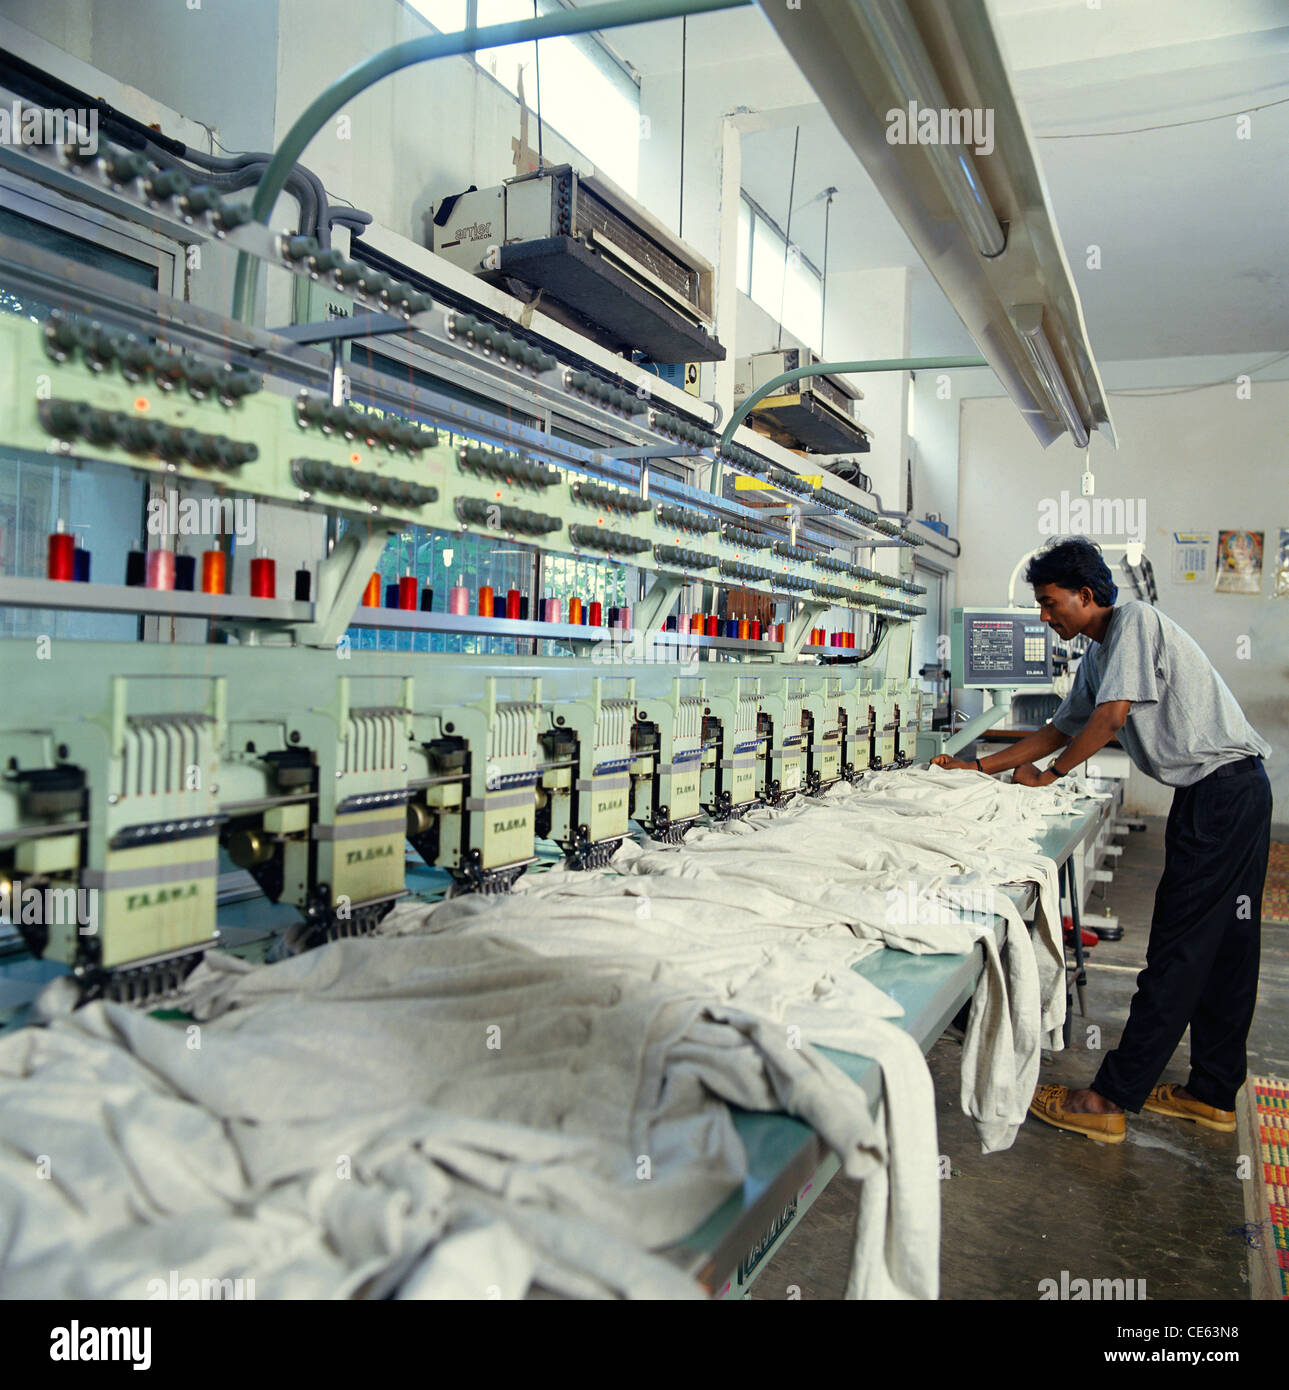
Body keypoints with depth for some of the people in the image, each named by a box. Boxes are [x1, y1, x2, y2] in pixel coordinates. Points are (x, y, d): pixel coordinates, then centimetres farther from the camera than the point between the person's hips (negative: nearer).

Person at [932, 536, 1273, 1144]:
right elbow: (1061, 729, 23)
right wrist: (977, 768, 19)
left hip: (1228, 786, -10)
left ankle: (1110, 1100, -5)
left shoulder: (1134, 619, -12)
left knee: (1179, 950, -8)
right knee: (1223, 945, 14)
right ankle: (1213, 1094, 24)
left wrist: (1048, 774, -6)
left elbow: (1112, 715, -19)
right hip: (1207, 793, 10)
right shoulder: (1096, 656, 16)